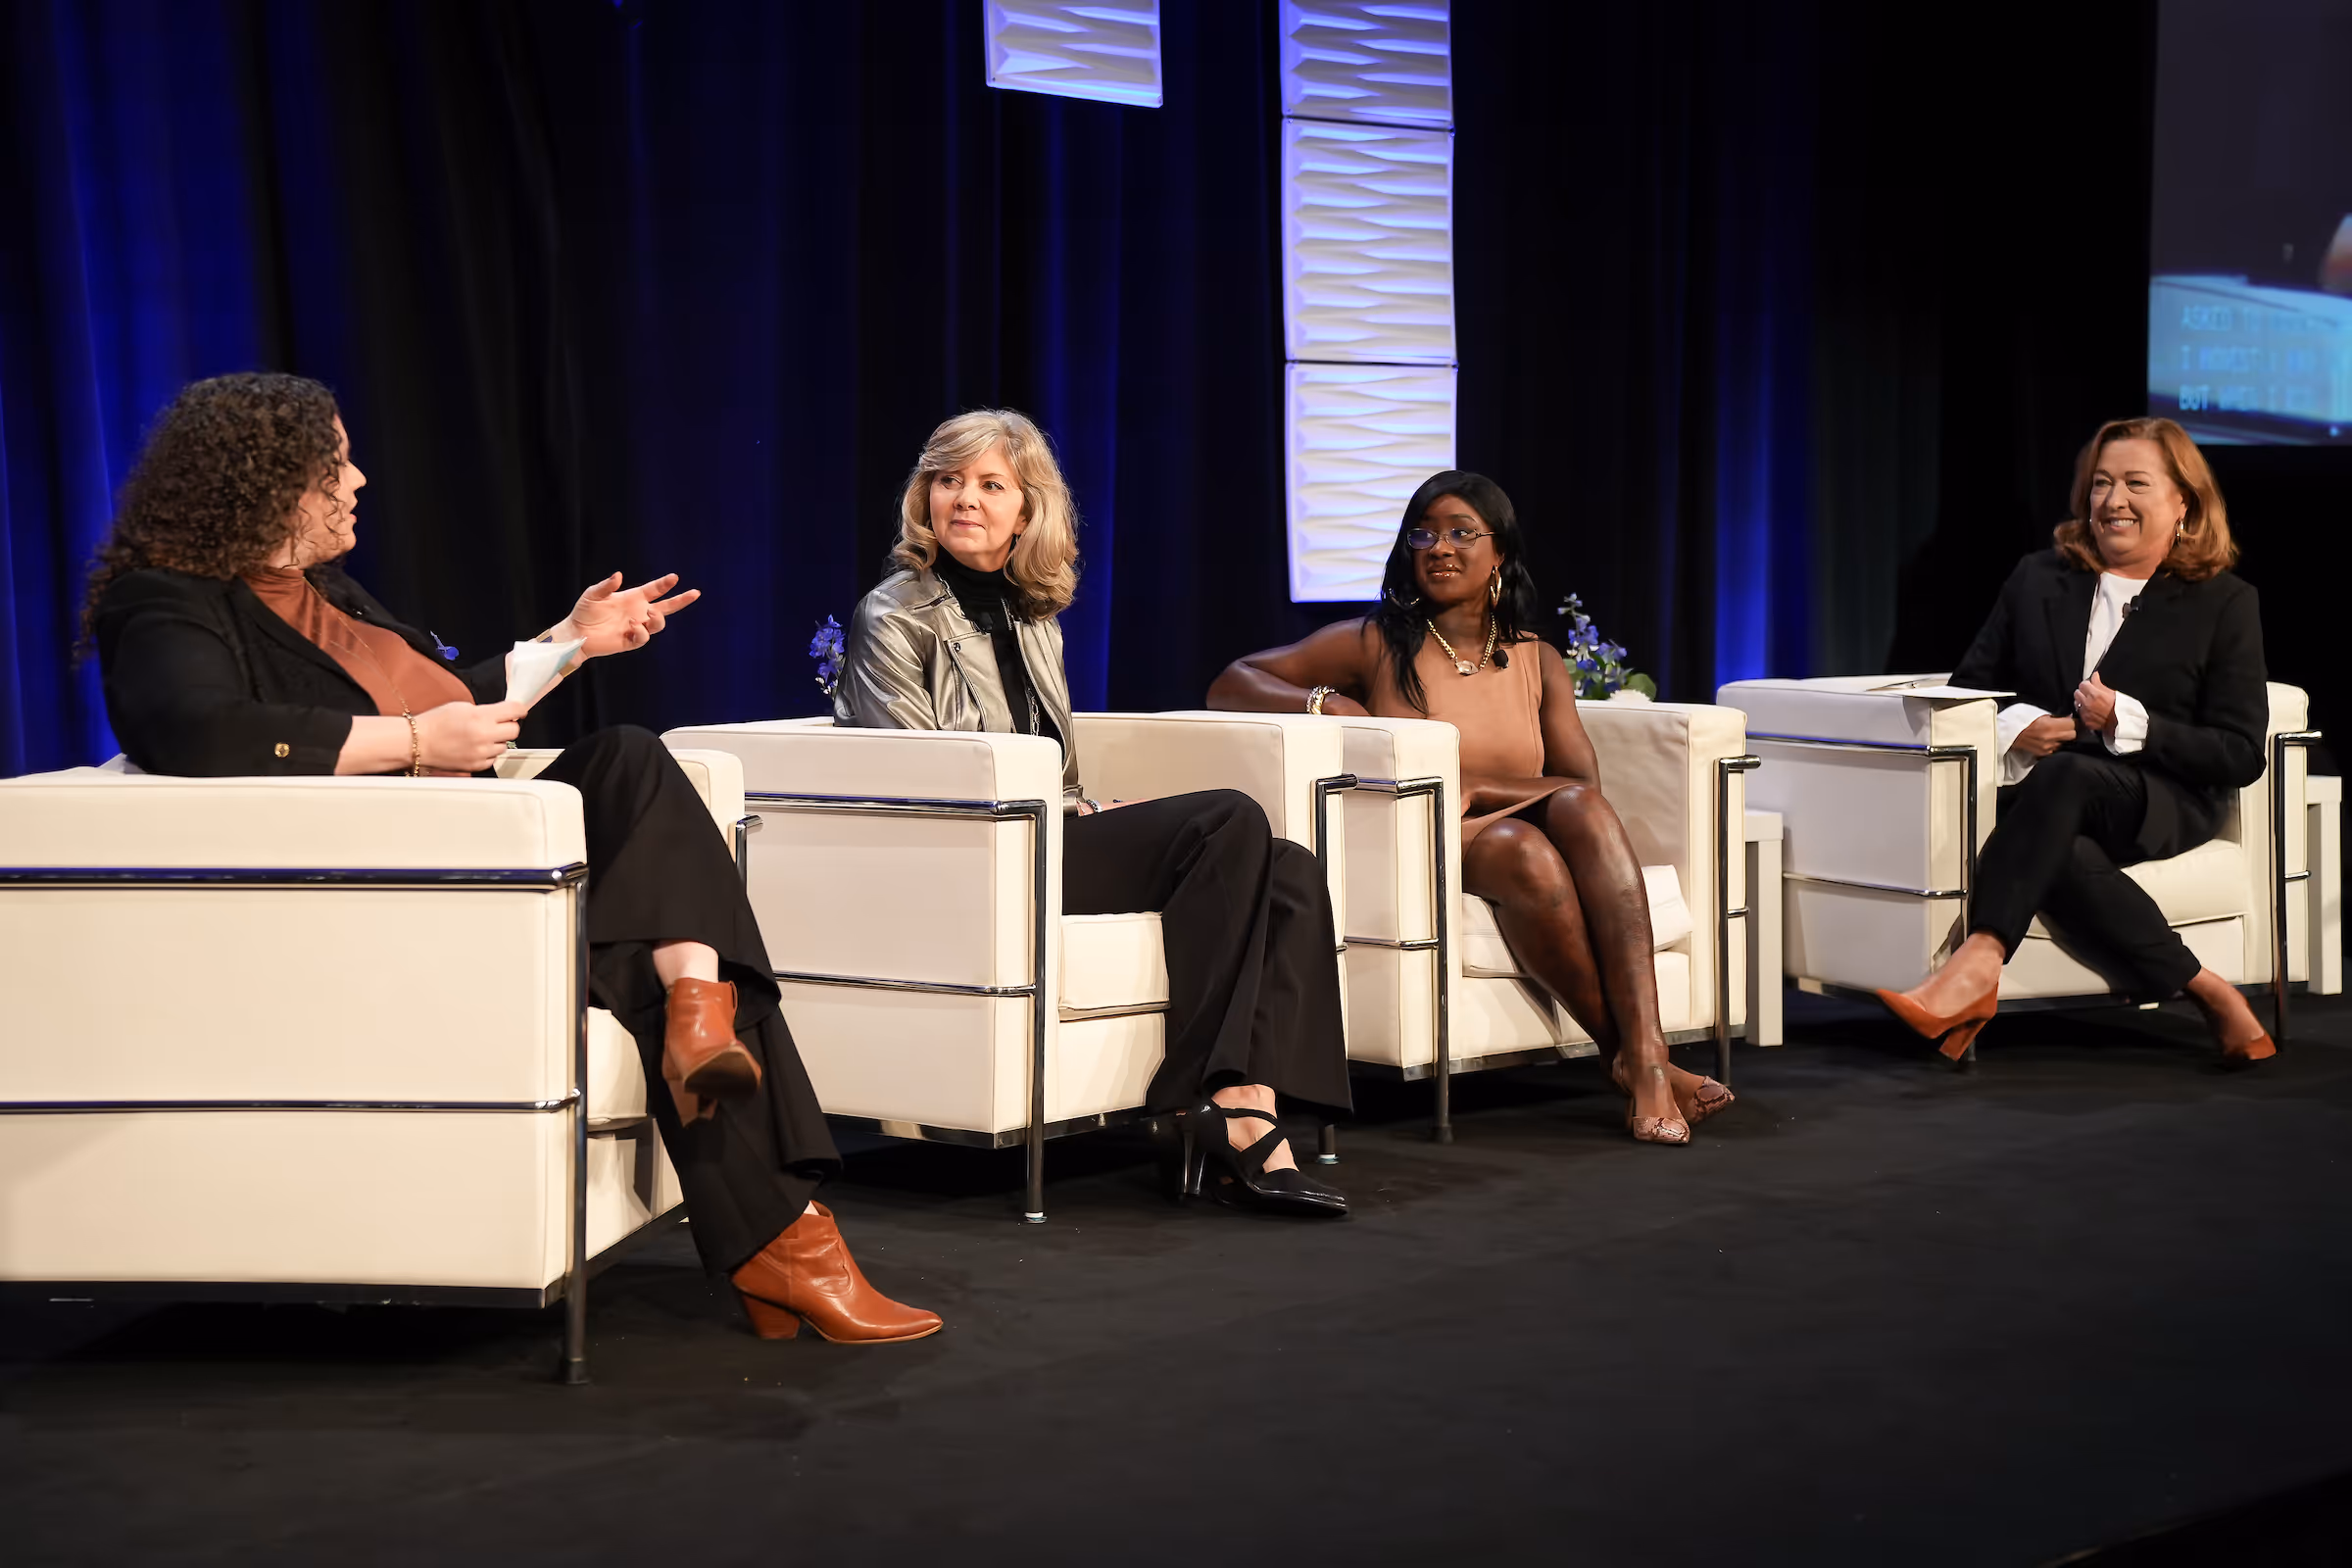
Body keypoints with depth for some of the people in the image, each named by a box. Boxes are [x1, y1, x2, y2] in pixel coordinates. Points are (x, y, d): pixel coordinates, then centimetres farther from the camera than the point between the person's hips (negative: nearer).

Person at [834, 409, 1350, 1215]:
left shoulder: (1033, 618, 22)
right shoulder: (894, 618, 1)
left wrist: (1087, 810, 1)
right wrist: (1081, 814, -11)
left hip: (1050, 840, 7)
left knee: (1288, 872, -17)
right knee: (1231, 821, -24)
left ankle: (1247, 1114, -34)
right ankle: (1210, 1106, -27)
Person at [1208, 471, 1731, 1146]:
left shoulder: (1538, 662, 16)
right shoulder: (1376, 645, 8)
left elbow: (1583, 785, 3)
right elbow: (1230, 685, 4)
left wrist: (1472, 787, -13)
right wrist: (1324, 703, -16)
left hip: (1522, 835, 3)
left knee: (1578, 808, -32)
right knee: (1523, 849, -35)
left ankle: (1644, 1051, -42)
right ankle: (1632, 1061, -31)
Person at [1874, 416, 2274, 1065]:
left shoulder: (2224, 603, 7)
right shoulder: (2038, 579, 17)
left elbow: (2241, 756, 1)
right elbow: (1967, 687, 17)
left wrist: (2127, 722, -13)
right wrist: (2014, 725, -7)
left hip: (2163, 799, -2)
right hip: (2044, 789, 2)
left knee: (2065, 776, -38)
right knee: (2060, 854, -37)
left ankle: (1978, 962, -48)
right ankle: (2206, 992, -31)